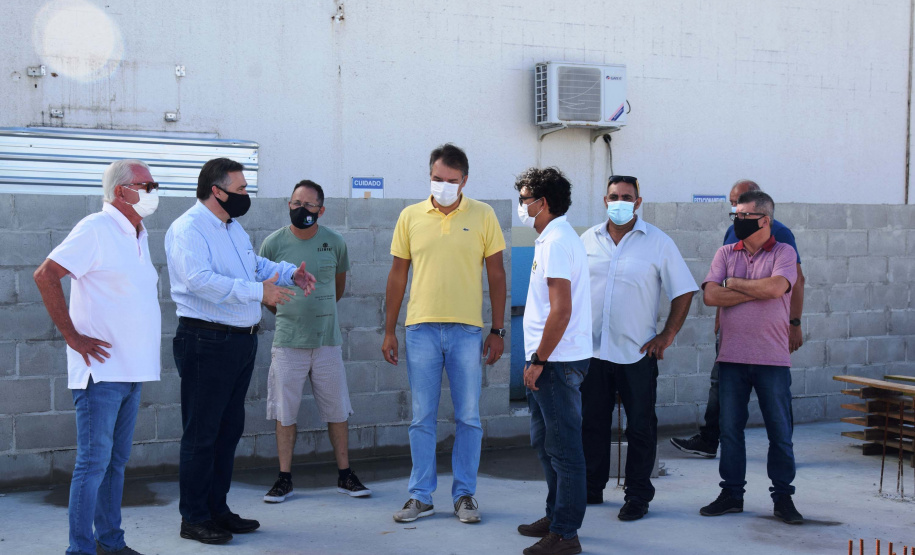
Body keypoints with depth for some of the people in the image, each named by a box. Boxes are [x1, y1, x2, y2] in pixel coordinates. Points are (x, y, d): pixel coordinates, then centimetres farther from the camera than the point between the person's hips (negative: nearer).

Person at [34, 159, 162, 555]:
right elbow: (45, 275, -17)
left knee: (116, 462, 14)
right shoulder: (96, 229, -11)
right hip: (101, 370, -8)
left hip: (132, 371, 8)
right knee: (93, 462, -4)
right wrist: (73, 336, -16)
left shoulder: (138, 234, 16)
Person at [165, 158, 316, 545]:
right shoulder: (188, 229, -14)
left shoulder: (232, 227, 17)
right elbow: (199, 280, -29)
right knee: (201, 433, -2)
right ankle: (193, 518, 8)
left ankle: (217, 509, 26)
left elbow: (255, 264, 31)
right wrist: (258, 291, -31)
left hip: (242, 340, 10)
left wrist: (290, 273, 13)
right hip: (207, 342, -9)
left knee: (229, 429, 15)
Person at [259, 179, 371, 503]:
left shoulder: (335, 242, 1)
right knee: (285, 412, 3)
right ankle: (285, 479, 13)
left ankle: (345, 476, 17)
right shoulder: (274, 243, -3)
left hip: (327, 340, 1)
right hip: (287, 342, -1)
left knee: (337, 412, 6)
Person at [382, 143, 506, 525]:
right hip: (421, 329, 1)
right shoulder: (410, 217, 6)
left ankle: (464, 495, 16)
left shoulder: (483, 215, 2)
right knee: (422, 419, 6)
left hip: (467, 329, -1)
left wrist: (497, 330, 1)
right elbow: (398, 275, 9)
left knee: (468, 418, 4)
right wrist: (389, 331, 7)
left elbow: (496, 274, 5)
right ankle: (420, 496, 15)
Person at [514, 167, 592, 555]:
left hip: (557, 362, -11)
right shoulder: (555, 238, 16)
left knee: (563, 449, -3)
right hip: (550, 362, 11)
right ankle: (556, 516, 30)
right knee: (545, 443, 19)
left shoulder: (556, 241, -16)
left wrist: (539, 360, -19)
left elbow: (561, 309, -24)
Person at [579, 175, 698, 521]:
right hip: (591, 350, 3)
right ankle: (591, 489, 24)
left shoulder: (658, 242, -1)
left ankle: (638, 495, 13)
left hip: (637, 352, -3)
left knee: (640, 427, 2)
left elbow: (683, 291, 1)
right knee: (592, 423, 11)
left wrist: (668, 335, -5)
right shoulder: (588, 240, 8)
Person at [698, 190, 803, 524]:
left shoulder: (784, 253, 1)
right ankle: (731, 494, 19)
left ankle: (783, 497, 14)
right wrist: (757, 291, -10)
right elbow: (711, 295, -5)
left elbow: (775, 287, -19)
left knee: (780, 431, 3)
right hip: (732, 358, 3)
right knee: (730, 428, 8)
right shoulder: (726, 254, 8)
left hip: (772, 358, -2)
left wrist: (734, 283, -7)